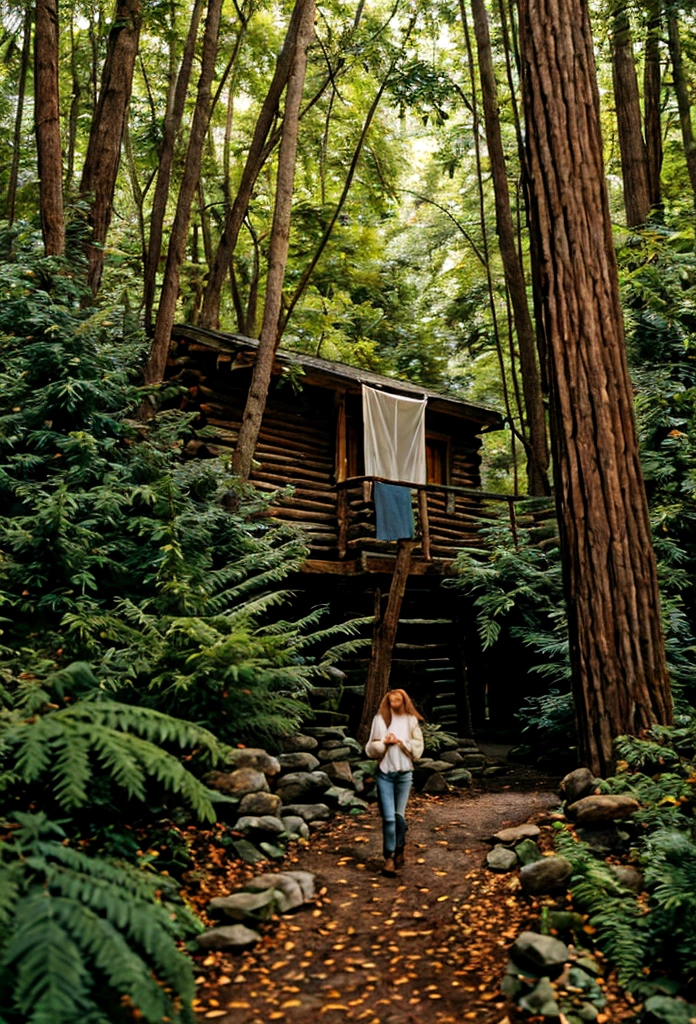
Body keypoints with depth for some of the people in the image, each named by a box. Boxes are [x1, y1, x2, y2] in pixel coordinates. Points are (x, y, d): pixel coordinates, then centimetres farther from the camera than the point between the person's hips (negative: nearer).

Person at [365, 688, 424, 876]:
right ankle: (389, 858, 4)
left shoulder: (411, 721, 0)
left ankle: (399, 850, 30)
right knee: (388, 817, -5)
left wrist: (401, 742, -13)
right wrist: (384, 742, -16)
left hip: (404, 774, 0)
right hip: (384, 774, 0)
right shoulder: (380, 719, 0)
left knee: (399, 815, 9)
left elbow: (418, 749, 0)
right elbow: (370, 749, 1)